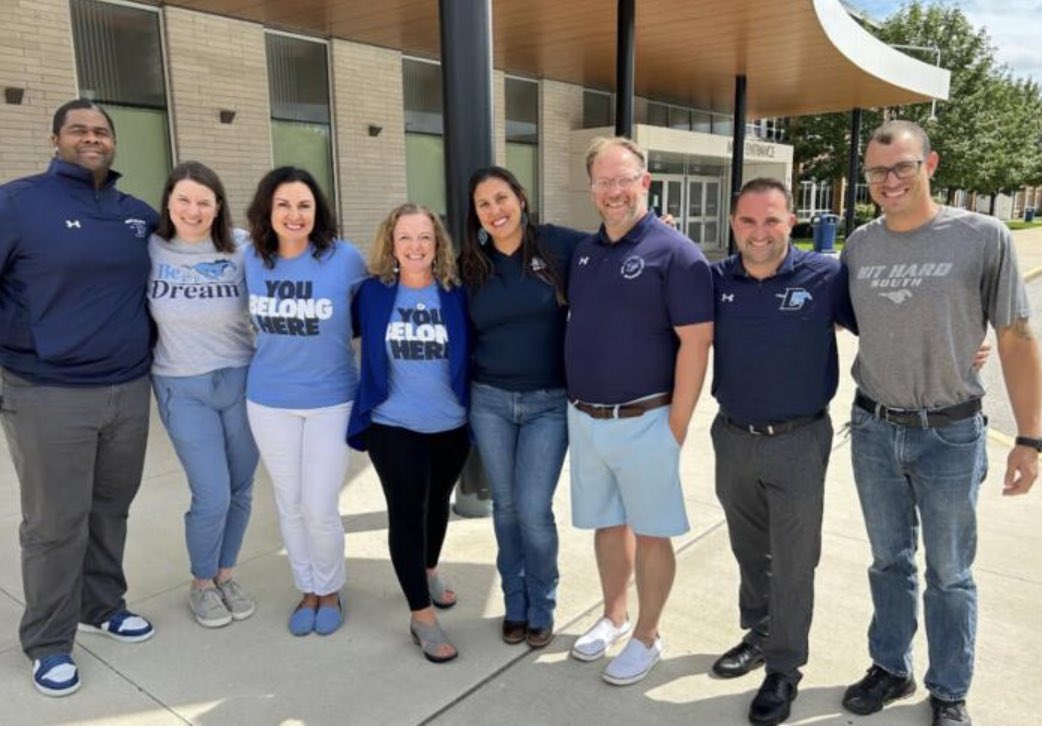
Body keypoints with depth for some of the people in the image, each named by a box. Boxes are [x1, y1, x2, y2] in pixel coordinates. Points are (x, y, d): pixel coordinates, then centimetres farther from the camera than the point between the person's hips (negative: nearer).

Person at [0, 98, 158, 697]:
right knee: (56, 524, 4)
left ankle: (103, 605, 35)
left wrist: (148, 345, 14)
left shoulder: (141, 215, 10)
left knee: (111, 510, 16)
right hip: (49, 396, -4)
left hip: (129, 391, 5)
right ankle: (49, 641, 21)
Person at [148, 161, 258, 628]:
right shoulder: (150, 251, -5)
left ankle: (225, 575, 34)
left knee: (240, 490, 10)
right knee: (212, 495, -4)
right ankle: (201, 584, 24)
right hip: (183, 389, -1)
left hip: (241, 381, 1)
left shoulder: (240, 253, -5)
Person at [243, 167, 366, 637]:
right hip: (269, 401, 3)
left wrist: (327, 345, 2)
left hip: (331, 399, -3)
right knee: (289, 504, 13)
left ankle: (330, 591, 26)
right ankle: (307, 590, 34)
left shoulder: (344, 258, -14)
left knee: (320, 507, 0)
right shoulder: (253, 260, -3)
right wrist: (278, 351, 12)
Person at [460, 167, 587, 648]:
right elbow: (467, 334, 13)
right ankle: (515, 604, 31)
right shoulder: (471, 265, 4)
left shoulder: (559, 244, -6)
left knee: (534, 511, -2)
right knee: (505, 506, 12)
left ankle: (542, 609, 23)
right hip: (489, 401, 3)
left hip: (549, 403, -3)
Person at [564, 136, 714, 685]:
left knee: (650, 533, 9)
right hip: (584, 419, 6)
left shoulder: (674, 253, -12)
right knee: (606, 524, 19)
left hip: (643, 422, -6)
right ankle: (613, 617, 38)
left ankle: (646, 637, 26)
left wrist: (676, 426, -16)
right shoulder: (583, 252, 9)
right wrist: (576, 406, 12)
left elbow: (695, 343, -15)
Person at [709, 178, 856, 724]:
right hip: (732, 438, 4)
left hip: (797, 442, -3)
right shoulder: (716, 280, -2)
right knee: (749, 550, 20)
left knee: (792, 561, 8)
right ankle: (759, 634, 41)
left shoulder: (825, 277, -11)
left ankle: (784, 668, 26)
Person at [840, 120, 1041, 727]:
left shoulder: (983, 237, -10)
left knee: (950, 574, 12)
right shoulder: (859, 245, 1)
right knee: (890, 561, 18)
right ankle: (891, 667, 37)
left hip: (950, 434, -3)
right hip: (873, 430, 3)